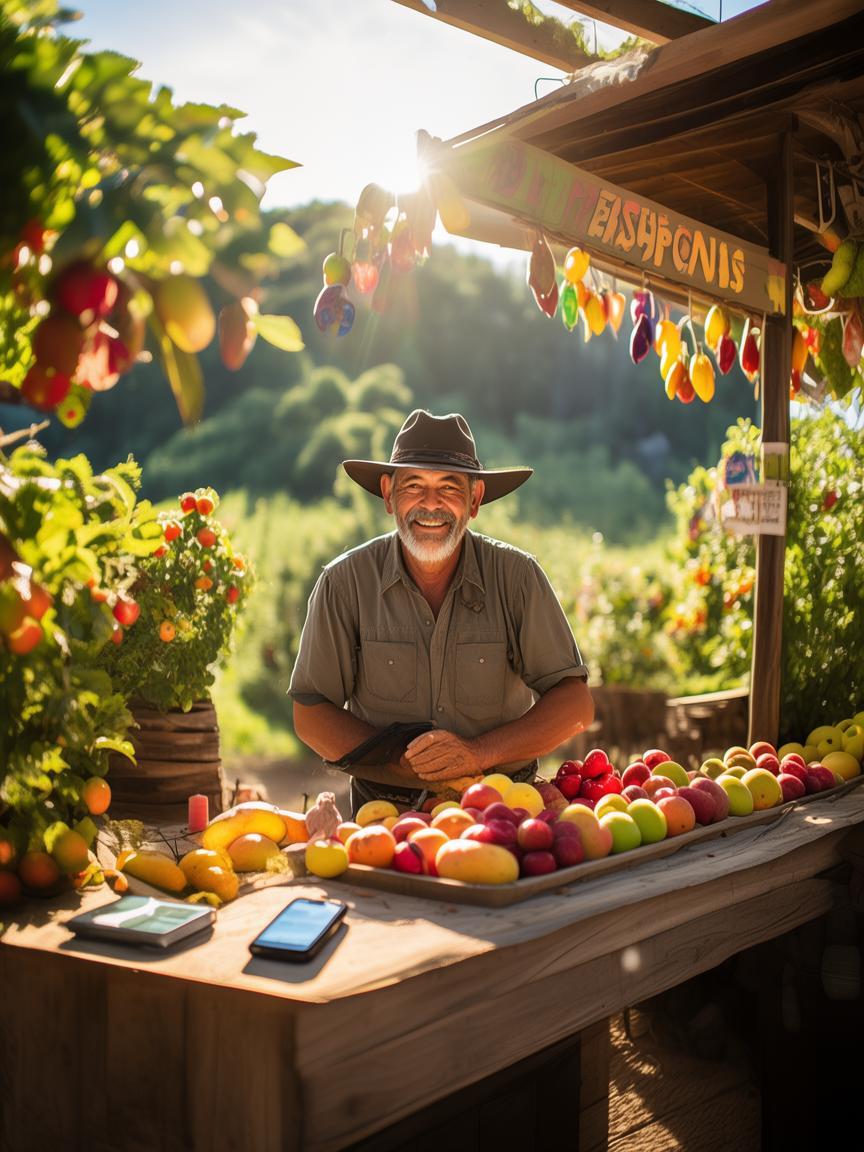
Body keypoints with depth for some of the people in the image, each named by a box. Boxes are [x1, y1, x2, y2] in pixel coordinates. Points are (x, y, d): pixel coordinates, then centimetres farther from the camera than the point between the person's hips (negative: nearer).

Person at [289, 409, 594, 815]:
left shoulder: (517, 576, -4)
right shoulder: (345, 582, -5)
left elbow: (575, 703, -5)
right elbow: (311, 715, -1)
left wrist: (478, 753, -20)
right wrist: (404, 762, -16)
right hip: (385, 810, 0)